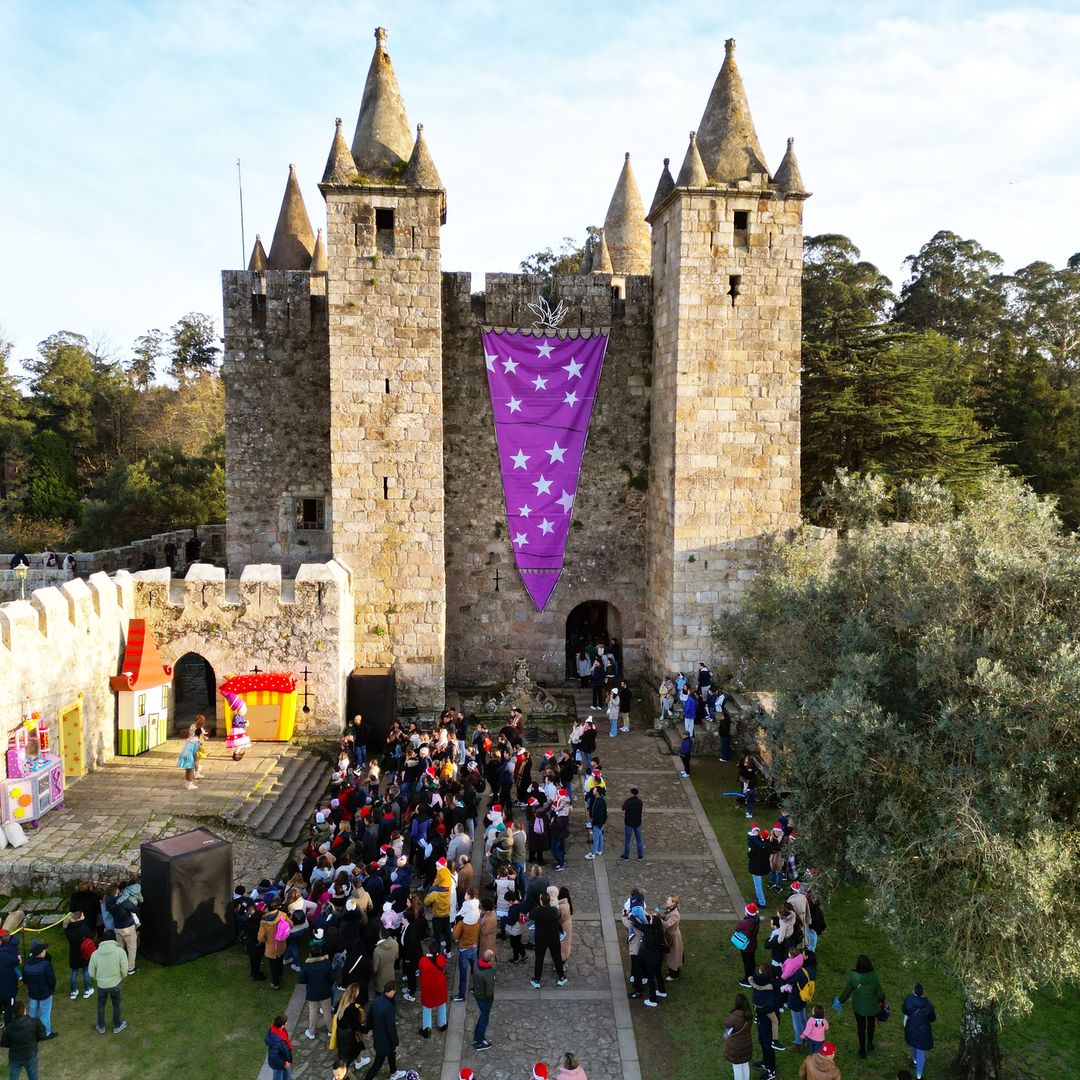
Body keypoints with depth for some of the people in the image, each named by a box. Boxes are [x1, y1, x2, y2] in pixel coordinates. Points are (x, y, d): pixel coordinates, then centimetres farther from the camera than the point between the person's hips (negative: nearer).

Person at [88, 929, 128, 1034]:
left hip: (101, 985, 1)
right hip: (116, 984, -1)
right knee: (116, 1005, 21)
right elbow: (124, 971, -14)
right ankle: (117, 1026, 38)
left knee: (101, 1006, 25)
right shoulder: (120, 952, -21)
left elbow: (92, 973, -6)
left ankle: (101, 1027, 41)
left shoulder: (95, 954, -16)